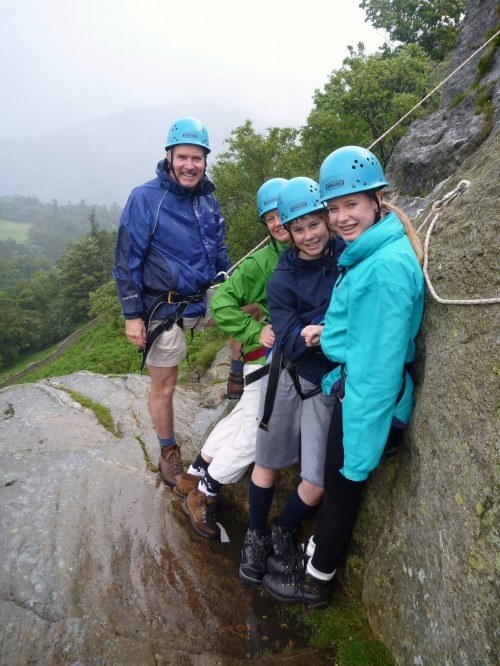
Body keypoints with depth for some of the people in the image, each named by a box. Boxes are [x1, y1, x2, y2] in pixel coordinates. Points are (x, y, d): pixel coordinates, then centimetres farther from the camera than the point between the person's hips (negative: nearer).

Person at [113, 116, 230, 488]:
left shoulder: (207, 198, 4)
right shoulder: (145, 198, -14)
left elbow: (218, 249, 17)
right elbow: (127, 259, -12)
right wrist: (132, 315, -13)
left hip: (204, 299, 5)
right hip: (164, 309, -5)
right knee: (164, 388, 6)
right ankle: (168, 454, 28)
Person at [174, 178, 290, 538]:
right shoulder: (262, 260, -14)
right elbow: (221, 302, -14)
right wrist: (256, 331, -19)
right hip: (267, 355, -5)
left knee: (244, 418, 13)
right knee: (256, 429, -3)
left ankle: (194, 477, 31)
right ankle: (201, 497, 18)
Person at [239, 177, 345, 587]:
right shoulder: (282, 280, -8)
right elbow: (290, 343, -14)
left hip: (330, 384, 1)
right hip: (288, 378, 0)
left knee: (318, 481, 1)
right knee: (267, 462, 14)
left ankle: (283, 532, 33)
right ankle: (256, 536, 39)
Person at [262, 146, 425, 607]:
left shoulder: (386, 267, -26)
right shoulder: (369, 250, 5)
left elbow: (380, 364, -27)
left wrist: (361, 447, -23)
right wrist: (329, 329, 2)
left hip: (369, 400, -9)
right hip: (351, 389, 9)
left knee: (342, 490, 12)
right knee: (336, 484, 24)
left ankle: (315, 582, 37)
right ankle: (314, 558, 48)